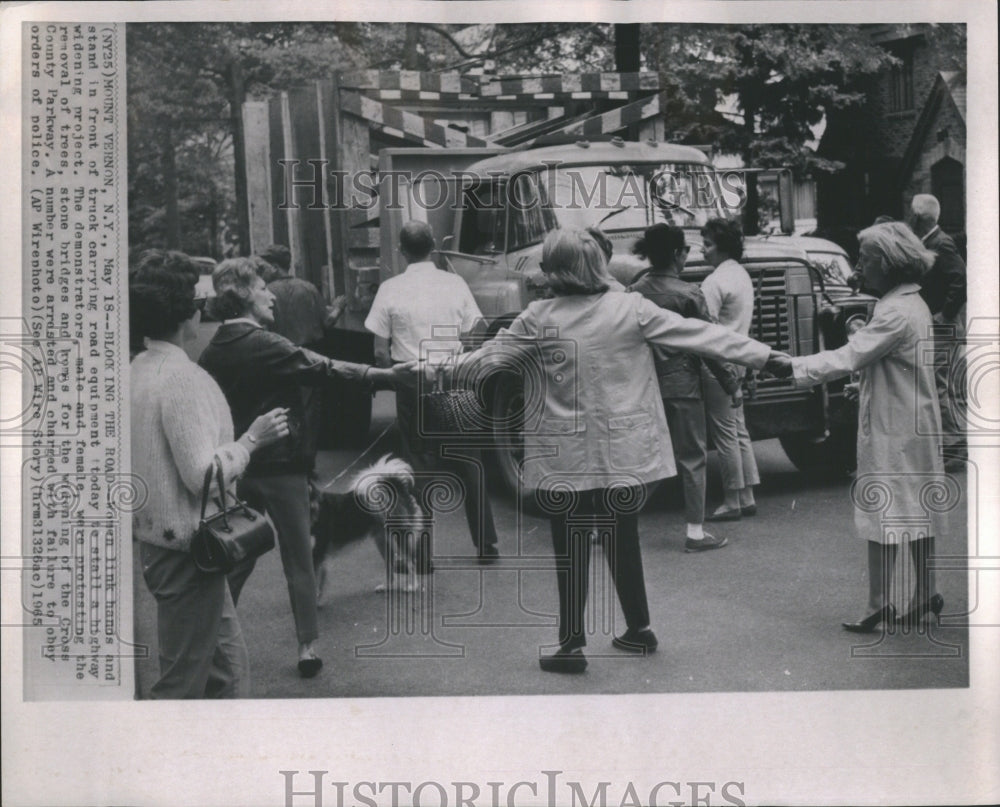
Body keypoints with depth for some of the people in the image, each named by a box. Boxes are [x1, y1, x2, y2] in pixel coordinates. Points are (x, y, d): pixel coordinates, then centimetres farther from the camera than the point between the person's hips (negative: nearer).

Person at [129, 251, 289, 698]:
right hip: (186, 549, -9)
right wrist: (251, 439, -11)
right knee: (184, 680, 1)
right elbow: (203, 475, -24)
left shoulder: (137, 371, 7)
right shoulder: (182, 377, -21)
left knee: (228, 666, 19)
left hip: (156, 539, 9)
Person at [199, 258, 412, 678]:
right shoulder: (264, 344, -17)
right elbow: (324, 369, -20)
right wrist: (386, 375, -19)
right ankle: (307, 645, 8)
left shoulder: (212, 351, 3)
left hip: (236, 466, 6)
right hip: (280, 465, -6)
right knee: (298, 560, 5)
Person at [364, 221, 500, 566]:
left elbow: (381, 351, -4)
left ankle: (421, 555, 9)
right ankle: (486, 544, 19)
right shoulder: (455, 283, -2)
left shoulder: (390, 290, -5)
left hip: (411, 386, -1)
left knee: (420, 467, 7)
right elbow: (474, 336, -1)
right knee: (469, 464, 13)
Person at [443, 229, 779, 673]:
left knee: (570, 550, 6)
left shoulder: (538, 320, -8)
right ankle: (638, 630, 28)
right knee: (623, 541, 17)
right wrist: (765, 354, 2)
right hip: (624, 454, 2)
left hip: (564, 459, -2)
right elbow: (701, 335, -4)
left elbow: (484, 360, -2)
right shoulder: (631, 309, -5)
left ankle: (572, 645, 10)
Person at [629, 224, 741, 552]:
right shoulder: (687, 294, -12)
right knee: (692, 457, 5)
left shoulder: (634, 291, 0)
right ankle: (695, 532, 6)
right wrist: (732, 383, -1)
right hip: (681, 386, -5)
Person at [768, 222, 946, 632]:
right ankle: (925, 592, 23)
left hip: (892, 431, -10)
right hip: (913, 425, 10)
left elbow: (848, 358, -23)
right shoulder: (912, 304, 11)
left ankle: (879, 603, -1)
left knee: (880, 516, -4)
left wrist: (794, 366, -17)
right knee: (914, 512, 15)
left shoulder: (897, 313, -21)